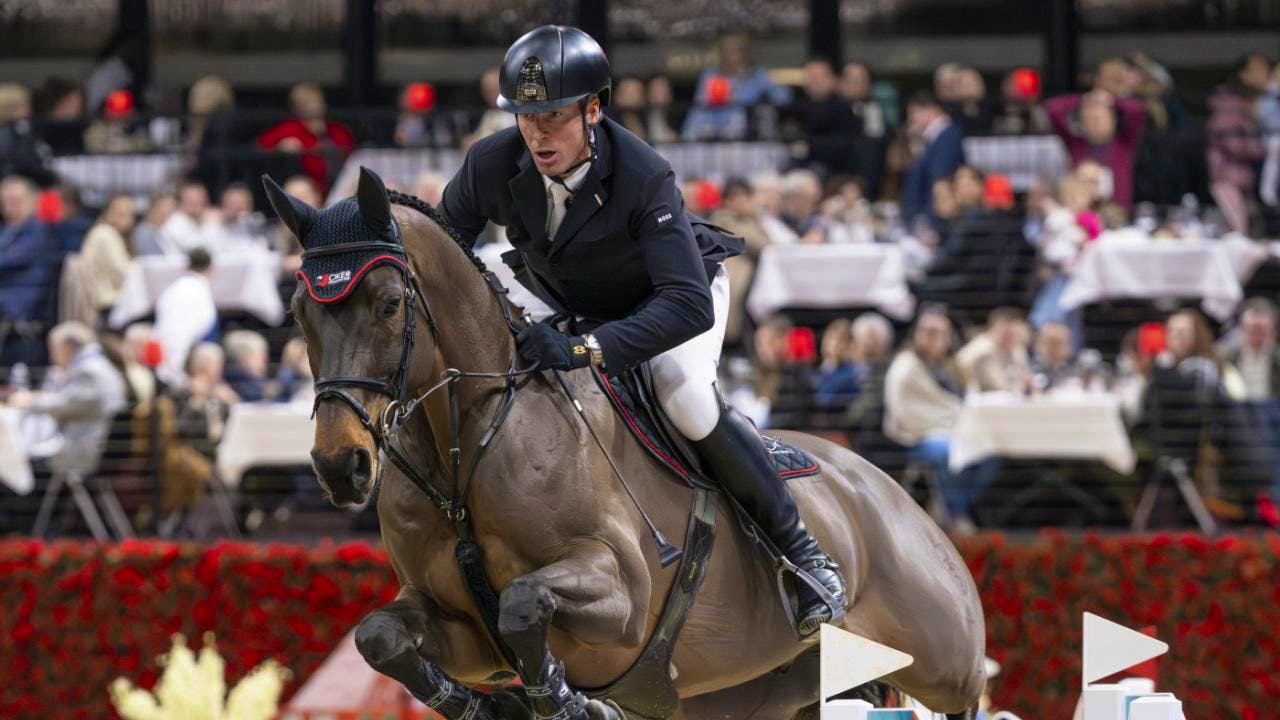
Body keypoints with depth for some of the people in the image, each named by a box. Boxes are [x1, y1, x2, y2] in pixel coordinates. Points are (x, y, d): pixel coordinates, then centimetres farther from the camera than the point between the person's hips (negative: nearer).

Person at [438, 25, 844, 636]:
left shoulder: (643, 176, -39)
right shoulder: (491, 166, -27)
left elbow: (690, 306, -45)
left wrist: (585, 350, -56)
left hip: (673, 292, -5)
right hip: (565, 300, 5)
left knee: (686, 397, -30)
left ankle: (799, 549, -13)